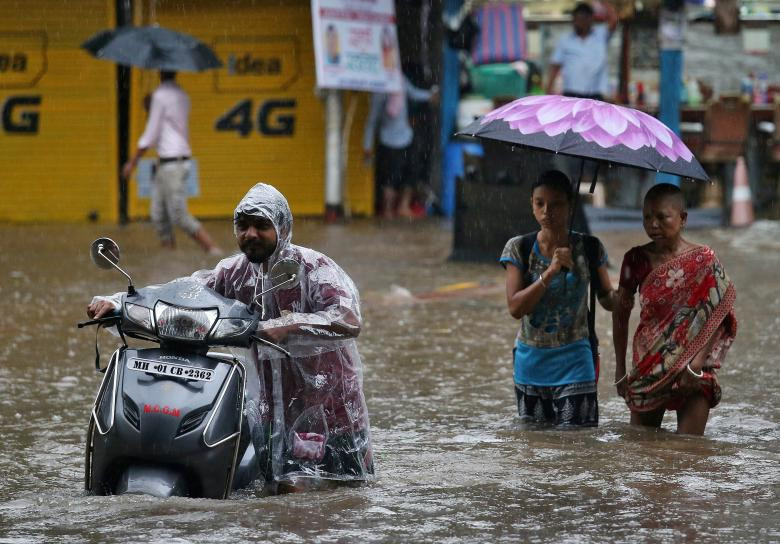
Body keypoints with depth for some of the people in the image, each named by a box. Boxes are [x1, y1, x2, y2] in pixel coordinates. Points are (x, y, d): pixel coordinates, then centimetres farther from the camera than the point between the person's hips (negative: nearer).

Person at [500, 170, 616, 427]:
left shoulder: (589, 248, -2)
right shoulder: (519, 248, -2)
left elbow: (606, 299, 8)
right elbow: (515, 307, -11)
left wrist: (619, 296, -16)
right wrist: (551, 272, -21)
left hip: (574, 360, -2)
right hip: (531, 359, 2)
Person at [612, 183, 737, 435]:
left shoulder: (703, 260, -6)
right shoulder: (637, 259, 1)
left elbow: (717, 317, -8)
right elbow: (621, 313, 9)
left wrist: (696, 364, -18)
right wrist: (620, 368, 7)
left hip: (692, 369, -3)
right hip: (648, 365, 3)